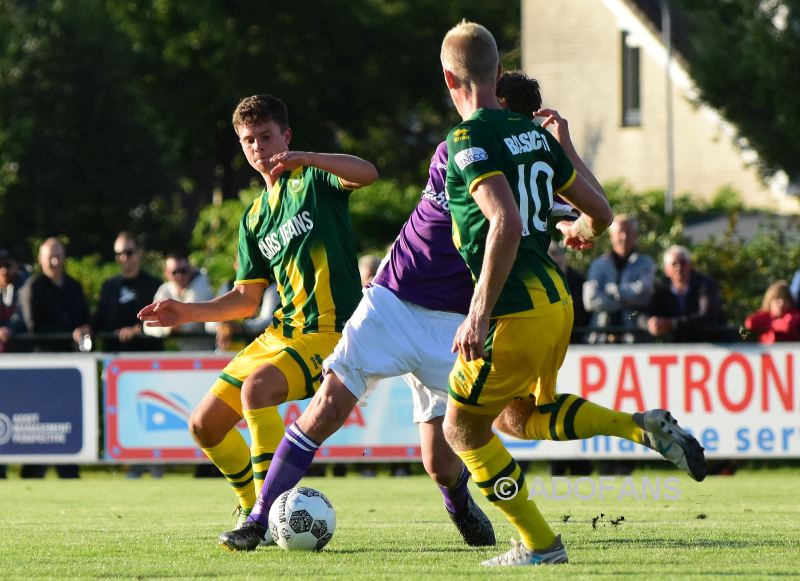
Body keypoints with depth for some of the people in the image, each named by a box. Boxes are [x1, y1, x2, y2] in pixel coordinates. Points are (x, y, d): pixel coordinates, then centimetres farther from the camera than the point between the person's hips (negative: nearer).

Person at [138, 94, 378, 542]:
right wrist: (188, 313, 7)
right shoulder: (255, 217, 17)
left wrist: (307, 159, -39)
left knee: (257, 386, -33)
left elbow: (367, 173, -25)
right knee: (206, 425, 7)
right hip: (281, 332, 8)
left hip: (328, 330, -8)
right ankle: (257, 508, 26)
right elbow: (247, 299, 19)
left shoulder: (314, 178, -3)